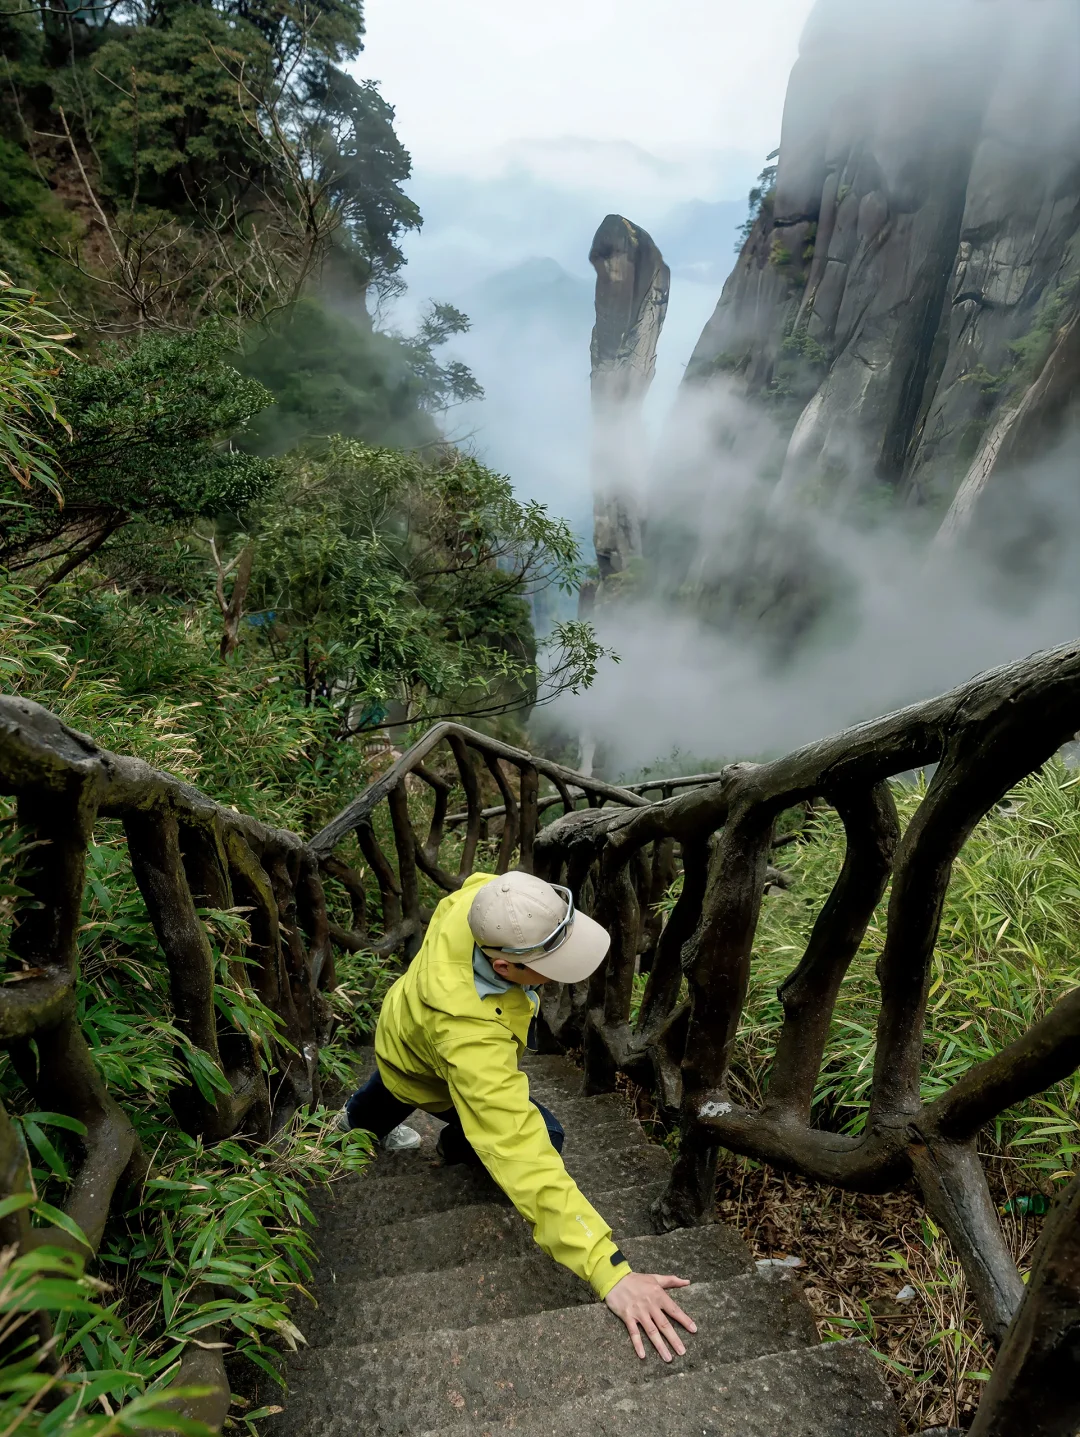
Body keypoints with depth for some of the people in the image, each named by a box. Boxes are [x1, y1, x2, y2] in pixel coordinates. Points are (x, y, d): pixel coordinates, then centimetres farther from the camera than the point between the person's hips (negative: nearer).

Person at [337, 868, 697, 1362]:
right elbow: (521, 1153, -57)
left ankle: (361, 1114, 72)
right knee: (542, 1134, -7)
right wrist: (609, 1271, -57)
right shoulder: (471, 1036, -55)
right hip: (427, 1079, -6)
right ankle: (458, 1150, 23)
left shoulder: (483, 898, -39)